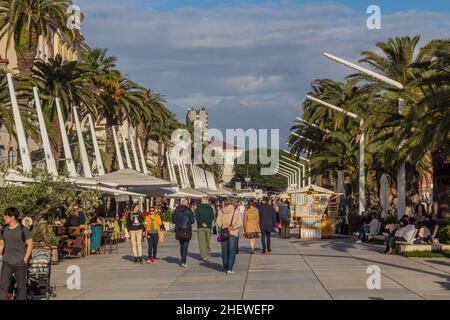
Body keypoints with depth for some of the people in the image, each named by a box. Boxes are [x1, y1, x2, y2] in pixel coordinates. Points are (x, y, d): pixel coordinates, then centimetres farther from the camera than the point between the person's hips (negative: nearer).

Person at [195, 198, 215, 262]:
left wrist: (202, 223, -10)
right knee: (207, 241, 14)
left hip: (200, 227, -2)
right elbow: (212, 217, -5)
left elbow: (196, 217, -9)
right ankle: (207, 254, 18)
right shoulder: (210, 208, 4)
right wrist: (207, 223, -10)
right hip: (208, 227, 2)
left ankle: (204, 256, -13)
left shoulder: (198, 208, 1)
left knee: (202, 242, -3)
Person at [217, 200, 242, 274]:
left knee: (225, 251, 13)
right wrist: (232, 227, -9)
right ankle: (230, 269, -10)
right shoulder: (236, 211, -3)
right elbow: (239, 222, -12)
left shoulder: (221, 211, 8)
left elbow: (218, 221, -1)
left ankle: (226, 268, 19)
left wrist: (224, 227, -6)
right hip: (233, 233, -3)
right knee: (232, 251, -1)